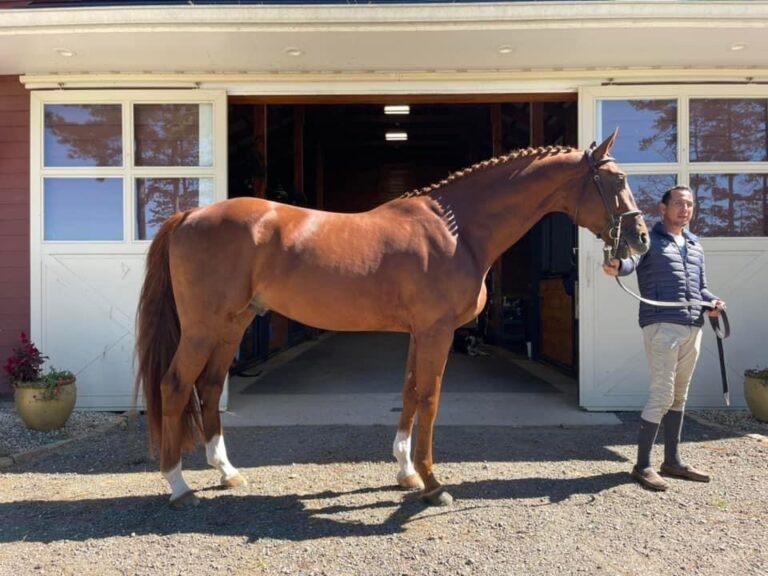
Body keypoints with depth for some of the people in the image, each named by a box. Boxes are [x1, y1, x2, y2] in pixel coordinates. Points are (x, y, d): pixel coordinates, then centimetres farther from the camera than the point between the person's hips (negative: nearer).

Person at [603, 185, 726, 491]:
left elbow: (701, 287, 24)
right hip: (662, 325, -7)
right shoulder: (649, 240, -2)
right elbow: (631, 258, -23)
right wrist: (617, 265, -47)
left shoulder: (696, 247, 20)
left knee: (679, 396, 12)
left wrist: (711, 302, 1)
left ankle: (672, 460, 23)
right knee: (662, 394, -9)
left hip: (693, 327, 7)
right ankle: (642, 465, 0)